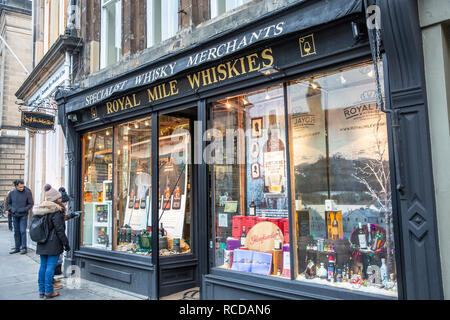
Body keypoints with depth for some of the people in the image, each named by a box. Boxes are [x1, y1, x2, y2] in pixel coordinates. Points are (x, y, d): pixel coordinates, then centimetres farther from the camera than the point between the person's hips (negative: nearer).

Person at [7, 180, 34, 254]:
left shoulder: (27, 192, -9)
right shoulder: (12, 193, -1)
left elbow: (31, 204, -3)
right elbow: (9, 203, 13)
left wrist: (24, 210, -14)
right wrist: (11, 209, -4)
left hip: (23, 215, -3)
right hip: (15, 215, 4)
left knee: (23, 231, -6)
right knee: (16, 232, 10)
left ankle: (23, 248, 1)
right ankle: (17, 248, 19)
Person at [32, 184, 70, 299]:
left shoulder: (41, 211, 11)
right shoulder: (56, 212, -15)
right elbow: (59, 230, -16)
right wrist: (66, 243, -10)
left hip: (42, 244, 8)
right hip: (53, 244, -8)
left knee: (43, 266, 13)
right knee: (50, 266, -2)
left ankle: (42, 290, 20)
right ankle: (48, 291, 3)